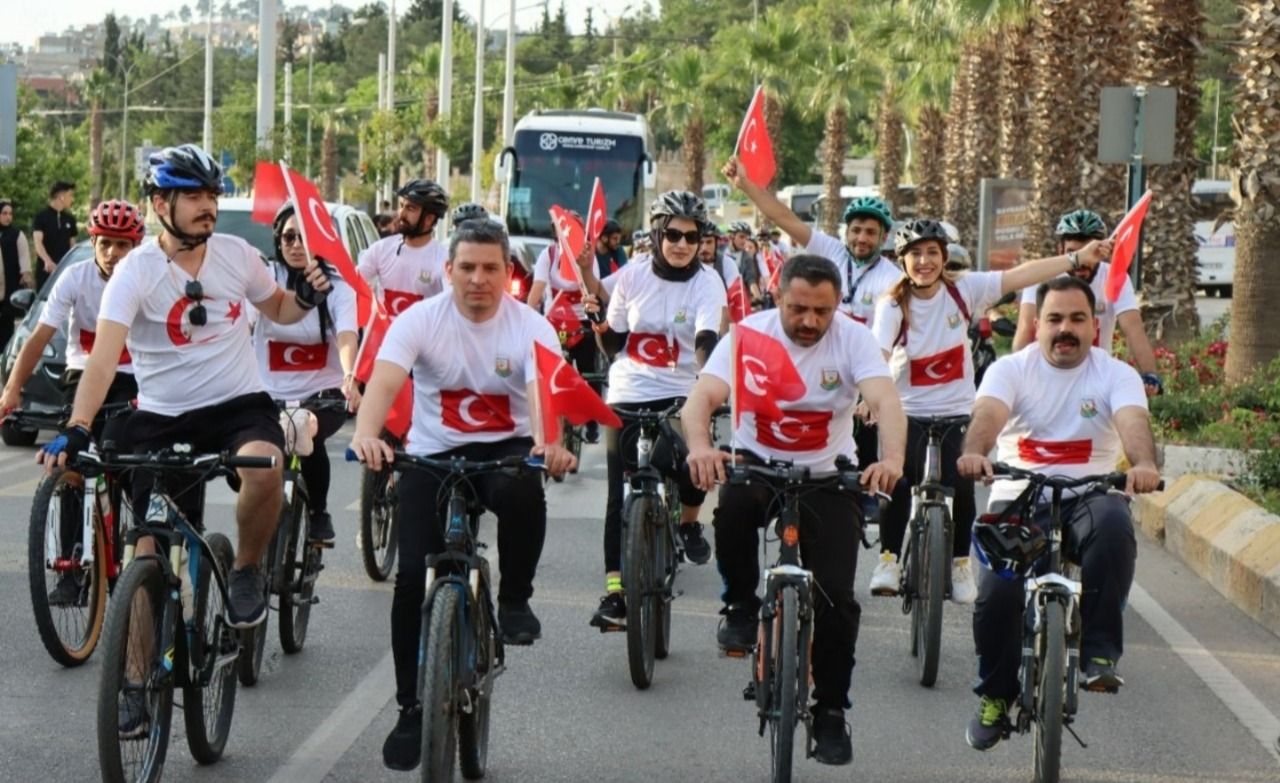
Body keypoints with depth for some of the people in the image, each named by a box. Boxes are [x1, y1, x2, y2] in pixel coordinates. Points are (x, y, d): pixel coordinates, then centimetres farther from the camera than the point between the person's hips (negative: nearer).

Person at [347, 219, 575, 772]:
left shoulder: (531, 327, -9)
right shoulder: (419, 320, -10)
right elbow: (384, 381, -25)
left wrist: (550, 444, -48)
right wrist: (365, 434, -46)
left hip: (505, 449, -1)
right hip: (433, 454, 1)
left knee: (522, 491, -37)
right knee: (411, 576, -12)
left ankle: (514, 600, -11)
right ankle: (412, 708, 4)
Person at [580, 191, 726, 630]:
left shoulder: (707, 283, -6)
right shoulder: (634, 275, 0)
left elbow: (707, 341, -23)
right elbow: (614, 343, 9)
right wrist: (598, 320, -9)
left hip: (680, 395, -2)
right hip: (628, 395, 2)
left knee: (690, 464, -26)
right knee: (621, 494, -3)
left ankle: (689, 521, 8)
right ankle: (614, 590, 2)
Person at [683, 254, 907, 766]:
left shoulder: (853, 339, -14)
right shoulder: (750, 333, -13)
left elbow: (886, 402, -29)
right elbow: (701, 398, -26)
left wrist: (891, 459, -51)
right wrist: (700, 446, -49)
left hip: (828, 474, 0)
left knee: (835, 597, -10)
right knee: (733, 507, -35)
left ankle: (831, 710, 9)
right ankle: (742, 605, -7)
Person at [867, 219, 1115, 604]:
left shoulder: (963, 289, -2)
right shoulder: (893, 306, -8)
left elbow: (1019, 276, -7)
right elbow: (878, 356, -23)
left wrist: (1077, 259, -13)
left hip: (957, 413, 1)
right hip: (907, 413, -1)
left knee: (960, 486, -19)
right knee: (897, 482, -24)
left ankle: (960, 562, 5)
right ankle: (888, 559, -4)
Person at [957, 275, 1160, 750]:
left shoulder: (1116, 374, 2)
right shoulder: (1011, 369, 2)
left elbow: (1133, 421, -19)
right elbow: (989, 414, -20)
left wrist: (1143, 464, -43)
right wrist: (973, 453, -44)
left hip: (1089, 497, 0)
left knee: (1114, 525, -36)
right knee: (997, 594, -20)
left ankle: (1100, 651, -26)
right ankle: (995, 695, 7)